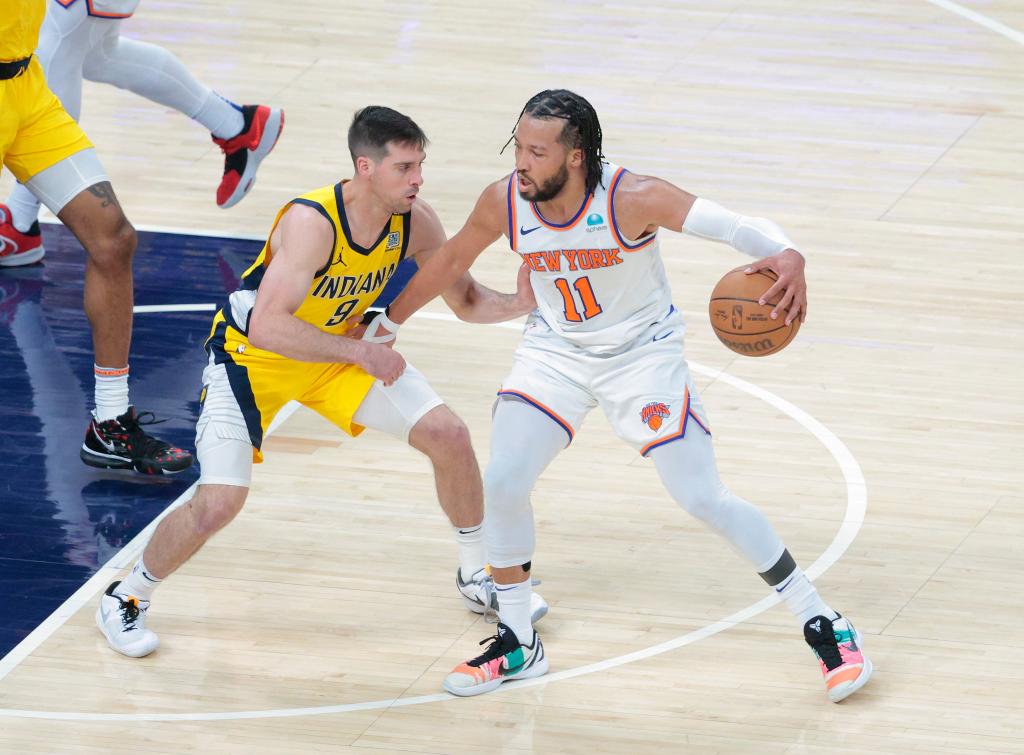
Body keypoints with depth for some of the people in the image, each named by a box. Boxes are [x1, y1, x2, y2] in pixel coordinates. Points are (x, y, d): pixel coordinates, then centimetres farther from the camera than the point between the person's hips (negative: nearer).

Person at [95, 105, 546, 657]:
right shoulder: (312, 223, -36)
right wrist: (360, 353, -42)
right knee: (218, 503, -18)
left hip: (340, 346, 6)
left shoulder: (414, 222, -16)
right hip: (252, 357, -6)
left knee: (448, 434, -3)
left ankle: (475, 579, 20)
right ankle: (124, 601, 9)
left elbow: (466, 300, -2)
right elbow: (267, 328, -43)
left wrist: (518, 304, -23)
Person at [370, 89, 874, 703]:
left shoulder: (632, 198, -30)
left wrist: (786, 256, -55)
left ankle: (824, 626, 6)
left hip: (643, 353, -4)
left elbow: (737, 226, -33)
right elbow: (451, 262, 3)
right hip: (555, 350, 4)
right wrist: (388, 324, 15)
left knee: (704, 498, -9)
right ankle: (518, 645, 11)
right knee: (502, 483, -10)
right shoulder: (504, 202, -18)